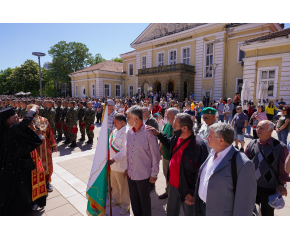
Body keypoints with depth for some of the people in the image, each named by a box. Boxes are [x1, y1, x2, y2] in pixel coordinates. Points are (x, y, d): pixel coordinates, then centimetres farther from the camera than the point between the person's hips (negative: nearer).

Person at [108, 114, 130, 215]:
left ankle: (125, 204, 28)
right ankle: (116, 199, 45)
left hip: (121, 164, -8)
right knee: (114, 184, 23)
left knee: (123, 186, 8)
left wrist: (113, 160, -29)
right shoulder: (115, 131, 7)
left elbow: (124, 150, -25)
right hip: (112, 164, 8)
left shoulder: (126, 133, -19)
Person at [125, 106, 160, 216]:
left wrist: (154, 174, -10)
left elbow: (155, 155, -13)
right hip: (131, 174, 5)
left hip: (144, 175, -5)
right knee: (134, 199, 21)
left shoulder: (149, 132, -17)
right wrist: (127, 168, 14)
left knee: (144, 200, 16)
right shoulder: (129, 132, 2)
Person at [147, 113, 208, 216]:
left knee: (189, 213, 20)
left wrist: (193, 193, -17)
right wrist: (158, 134, 10)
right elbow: (170, 145, 19)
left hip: (187, 189, -6)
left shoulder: (198, 145, -27)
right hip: (173, 185, 6)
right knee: (171, 212, 26)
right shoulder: (176, 137, -6)